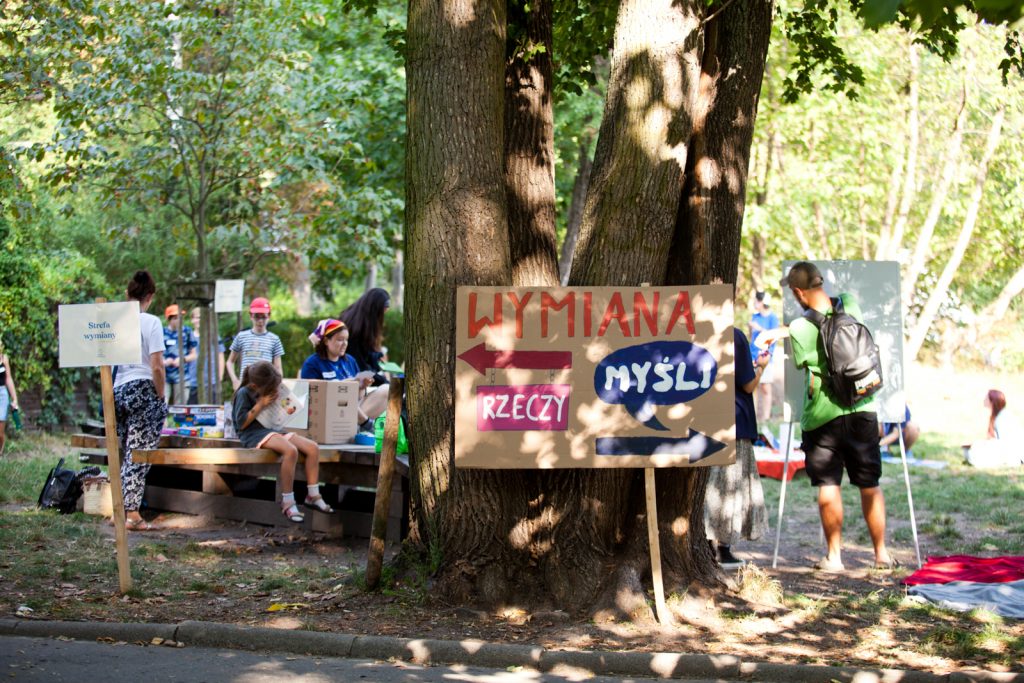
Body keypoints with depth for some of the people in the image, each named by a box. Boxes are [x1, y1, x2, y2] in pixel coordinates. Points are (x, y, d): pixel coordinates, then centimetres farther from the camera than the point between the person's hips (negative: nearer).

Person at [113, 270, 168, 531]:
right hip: (143, 390, -5)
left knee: (127, 454, 17)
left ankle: (120, 508, 17)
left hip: (118, 390, 5)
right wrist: (161, 396, 0)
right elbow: (157, 366, -11)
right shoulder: (151, 322, -7)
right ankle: (132, 513, -6)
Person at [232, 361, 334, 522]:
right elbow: (241, 423, -14)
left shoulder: (269, 392, 18)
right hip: (255, 434, -9)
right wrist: (260, 405, -15)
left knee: (313, 448, -10)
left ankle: (313, 495, -4)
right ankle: (287, 503, -31)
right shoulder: (244, 394, -7)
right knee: (290, 450, -36)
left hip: (276, 430, 9)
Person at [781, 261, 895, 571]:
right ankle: (882, 553, 17)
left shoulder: (799, 329, -14)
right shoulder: (851, 306, -3)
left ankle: (834, 555, 7)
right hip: (862, 410, 3)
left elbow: (807, 375, -6)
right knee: (870, 485, 12)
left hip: (822, 416, -3)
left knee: (828, 486, 5)